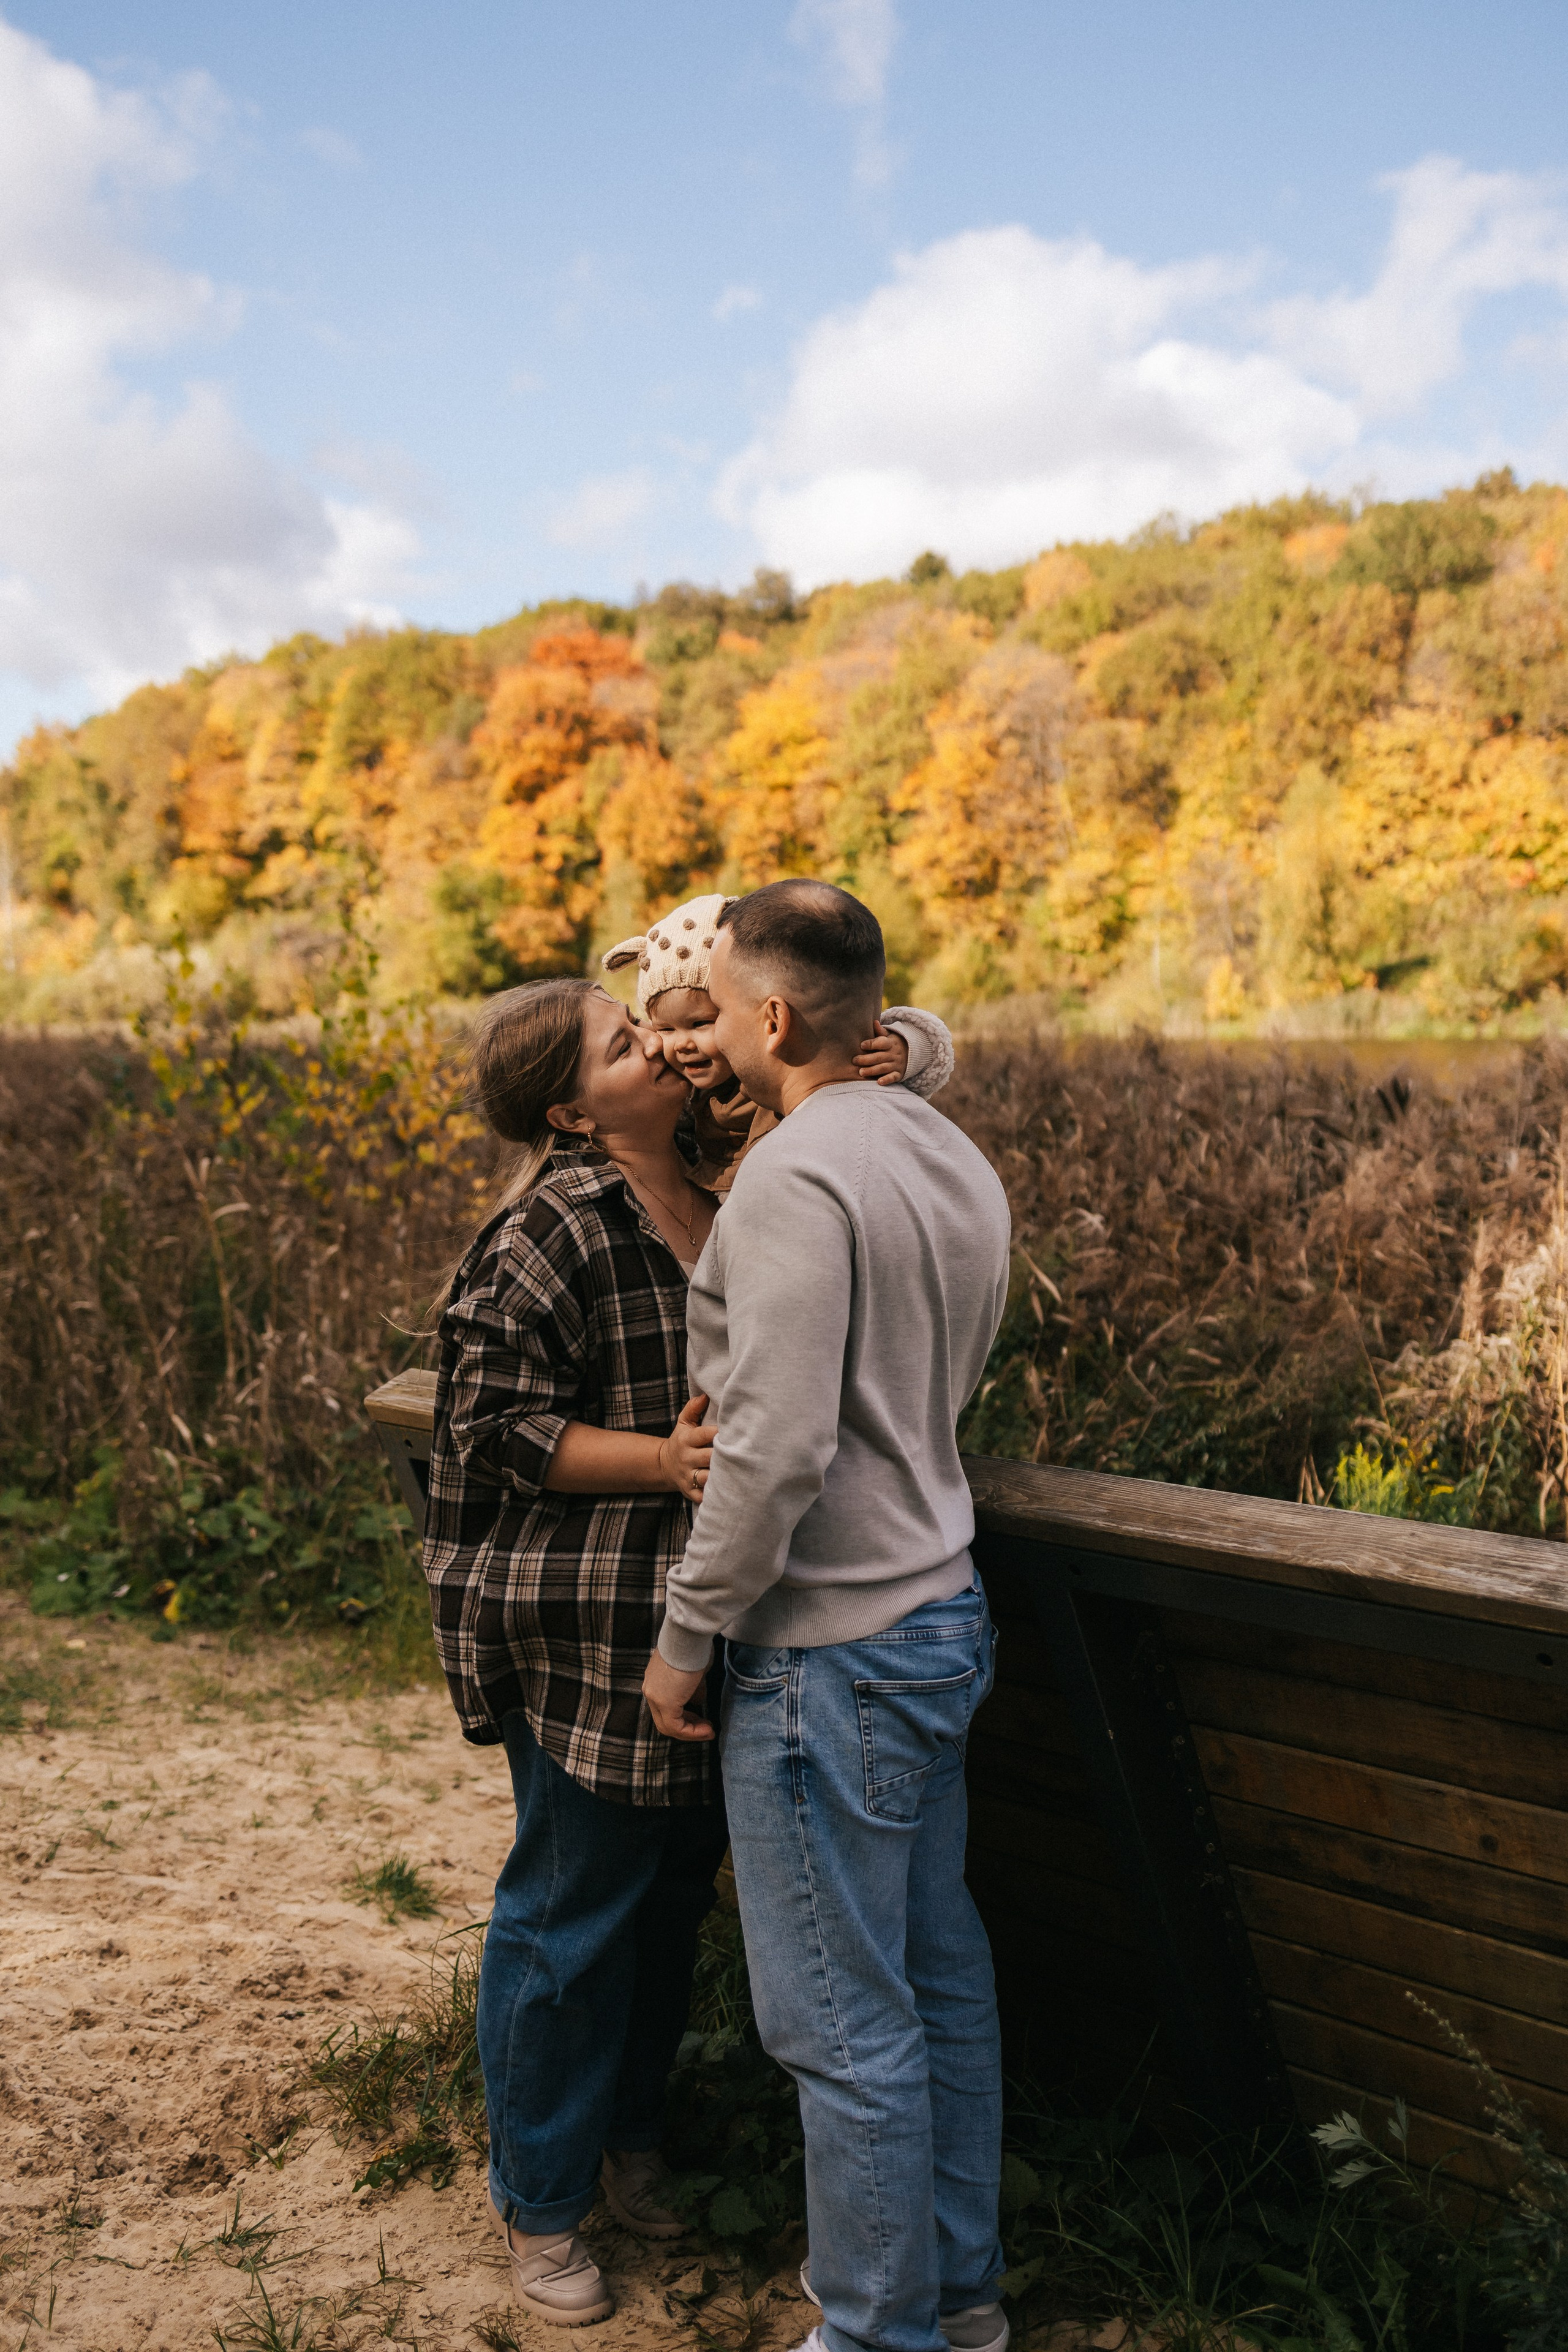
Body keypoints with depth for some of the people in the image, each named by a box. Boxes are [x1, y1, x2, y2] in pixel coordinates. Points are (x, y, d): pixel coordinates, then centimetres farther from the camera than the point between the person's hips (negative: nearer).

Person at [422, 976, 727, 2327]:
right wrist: (663, 1459, -26)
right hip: (592, 1641, -8)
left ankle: (631, 2141, 40)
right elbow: (499, 1427, -17)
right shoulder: (552, 1230, -16)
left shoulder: (704, 1206, 7)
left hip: (699, 1620, 8)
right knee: (574, 1913, 6)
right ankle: (540, 2202, 26)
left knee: (676, 1892, 19)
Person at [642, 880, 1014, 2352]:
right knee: (940, 1974, 20)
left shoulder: (797, 1177, -20)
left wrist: (685, 1635, -13)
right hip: (941, 1611, 10)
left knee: (844, 2021, 5)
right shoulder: (956, 1163, 8)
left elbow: (777, 1447, -24)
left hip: (828, 1651, -9)